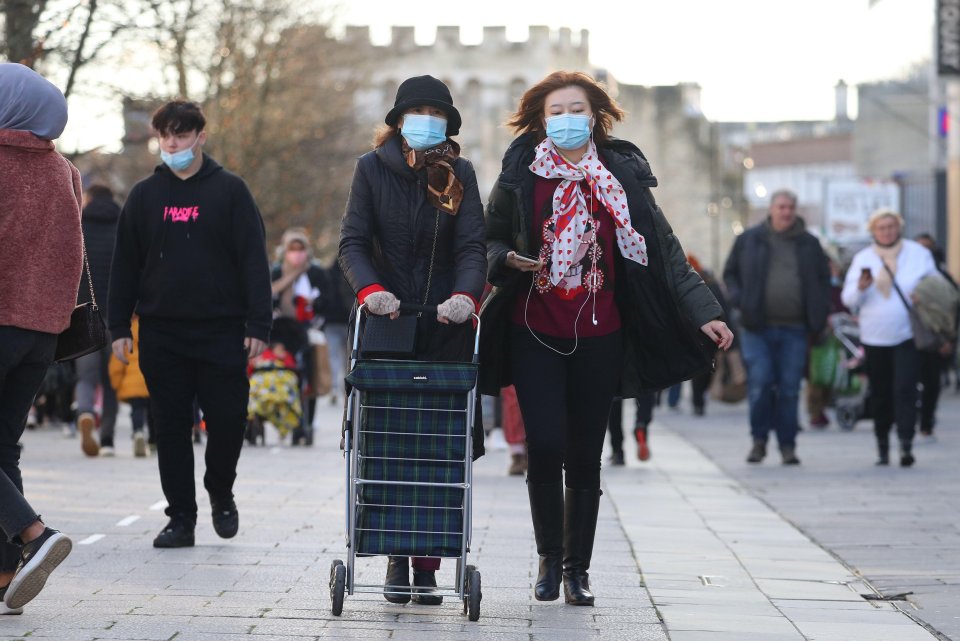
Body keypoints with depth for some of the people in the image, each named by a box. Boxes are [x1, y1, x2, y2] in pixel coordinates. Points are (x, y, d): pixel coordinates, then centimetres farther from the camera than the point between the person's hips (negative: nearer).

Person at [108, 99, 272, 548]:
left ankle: (220, 492, 24)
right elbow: (125, 265, 11)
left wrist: (258, 324, -9)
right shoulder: (145, 195, 9)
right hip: (161, 333, 2)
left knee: (227, 420, -2)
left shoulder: (229, 191, 2)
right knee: (171, 428, 3)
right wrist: (119, 327, 4)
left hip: (221, 330, -2)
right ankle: (181, 518, 11)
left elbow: (253, 260, -2)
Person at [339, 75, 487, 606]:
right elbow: (352, 242, -2)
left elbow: (472, 246, -2)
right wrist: (369, 288, -22)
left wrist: (466, 294, -22)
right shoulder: (372, 168, 4)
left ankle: (427, 563, 0)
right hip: (388, 323, 0)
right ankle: (397, 557, 5)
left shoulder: (459, 174, 7)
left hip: (445, 328, 1)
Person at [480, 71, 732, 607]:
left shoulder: (622, 177, 4)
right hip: (535, 334, -1)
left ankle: (578, 569, 18)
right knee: (545, 447, -11)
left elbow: (665, 251, 3)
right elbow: (489, 241, 10)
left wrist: (704, 313, -6)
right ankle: (550, 558, 9)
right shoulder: (520, 176, 2)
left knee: (585, 458, 5)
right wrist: (510, 261, -14)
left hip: (598, 337, 1)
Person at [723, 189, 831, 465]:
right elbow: (730, 273, 13)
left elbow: (823, 280, 17)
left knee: (790, 389, 2)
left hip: (794, 330, 1)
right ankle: (759, 440, 8)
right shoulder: (749, 240, 7)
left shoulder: (809, 244, 11)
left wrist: (819, 315, 5)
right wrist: (739, 301, -4)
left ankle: (787, 445, 10)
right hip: (758, 328, -1)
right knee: (759, 384, -8)